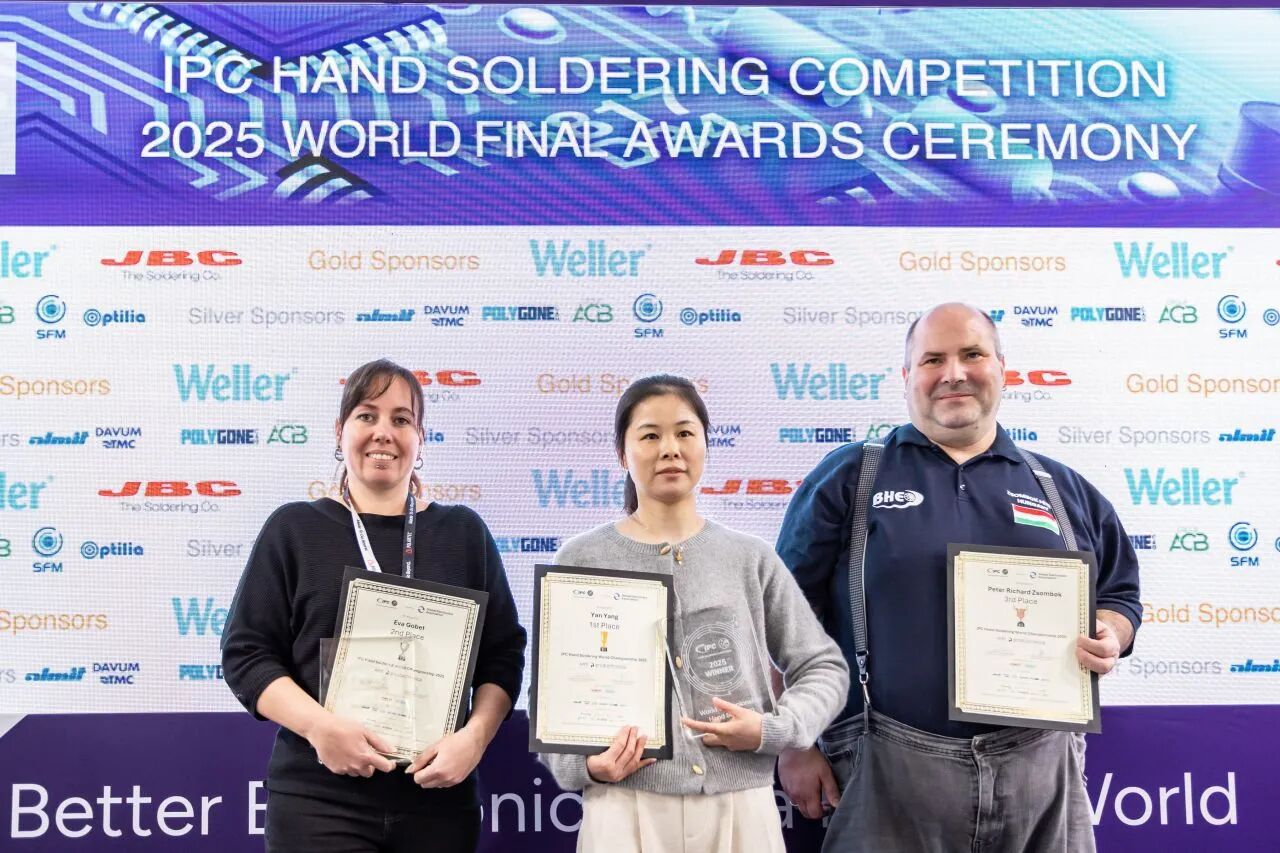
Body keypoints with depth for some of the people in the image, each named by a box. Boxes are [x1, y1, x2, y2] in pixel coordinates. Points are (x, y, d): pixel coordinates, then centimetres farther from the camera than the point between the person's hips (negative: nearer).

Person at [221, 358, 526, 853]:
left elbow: (504, 654, 7)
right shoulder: (294, 529, 4)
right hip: (319, 800, -1)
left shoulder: (463, 532, 8)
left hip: (439, 796, 2)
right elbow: (247, 653, -1)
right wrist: (320, 726, -15)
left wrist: (474, 736, -10)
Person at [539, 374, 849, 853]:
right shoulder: (582, 560, 1)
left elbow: (824, 668, 9)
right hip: (626, 808, -1)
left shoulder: (750, 559, 4)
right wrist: (584, 764, -12)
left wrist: (773, 729, -7)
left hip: (740, 807, 1)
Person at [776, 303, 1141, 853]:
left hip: (1040, 764, 3)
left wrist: (1108, 640, -2)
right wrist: (794, 745, -2)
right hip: (891, 765, -3)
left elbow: (1119, 594, 21)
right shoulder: (848, 478, 3)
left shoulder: (1063, 489, 12)